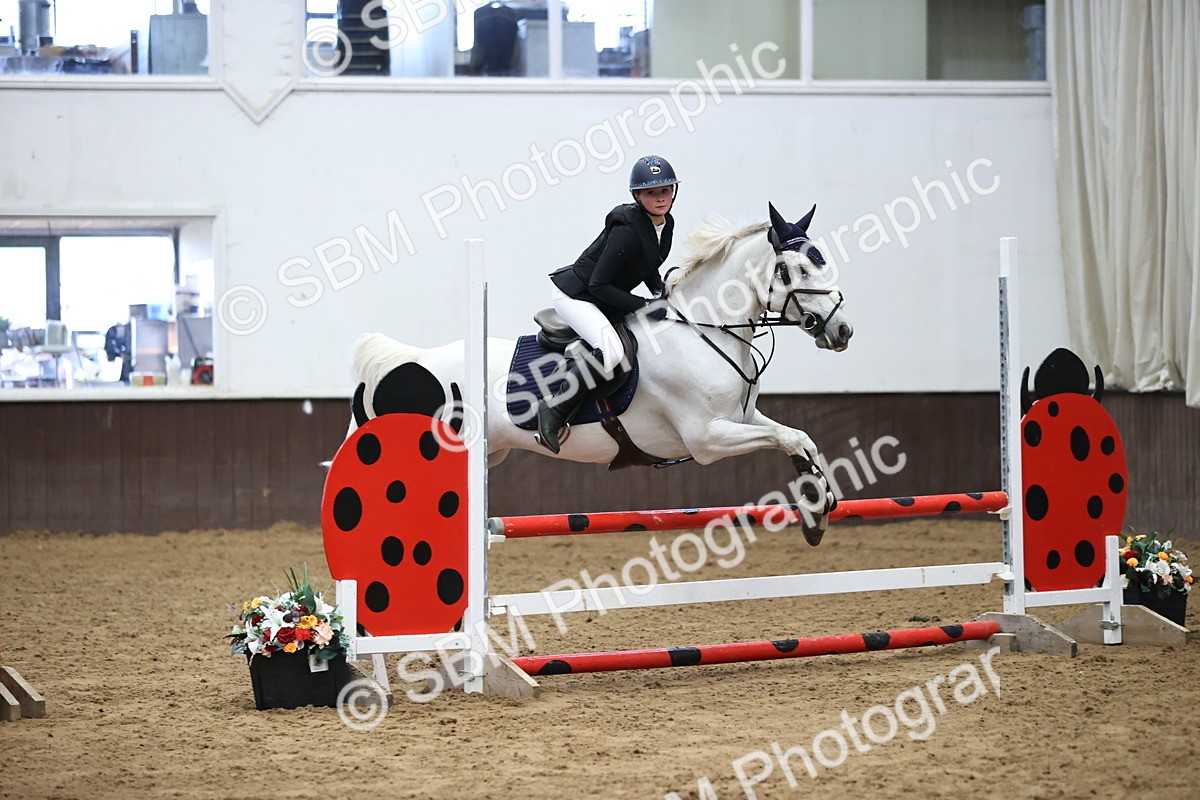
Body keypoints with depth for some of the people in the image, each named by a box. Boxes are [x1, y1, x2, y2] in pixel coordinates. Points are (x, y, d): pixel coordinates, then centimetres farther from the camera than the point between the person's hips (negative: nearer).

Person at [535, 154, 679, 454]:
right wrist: (646, 306, -25)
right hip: (574, 293, -10)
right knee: (610, 351, -34)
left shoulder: (666, 225, 2)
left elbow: (648, 269, 21)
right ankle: (555, 410, -21)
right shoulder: (628, 229, -25)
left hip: (603, 302, 10)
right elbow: (598, 285, -26)